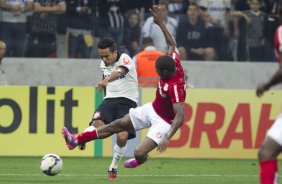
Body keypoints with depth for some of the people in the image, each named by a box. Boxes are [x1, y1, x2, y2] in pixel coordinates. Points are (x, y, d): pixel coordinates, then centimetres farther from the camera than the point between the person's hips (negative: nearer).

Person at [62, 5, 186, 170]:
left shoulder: (175, 88, -37)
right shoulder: (175, 65, -15)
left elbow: (180, 116, -39)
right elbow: (172, 44, 4)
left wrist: (167, 138, -45)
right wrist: (161, 23, 5)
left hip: (164, 122, -9)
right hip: (153, 109, 9)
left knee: (139, 153, -16)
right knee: (120, 124, 8)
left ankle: (141, 160, 26)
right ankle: (77, 140, 14)